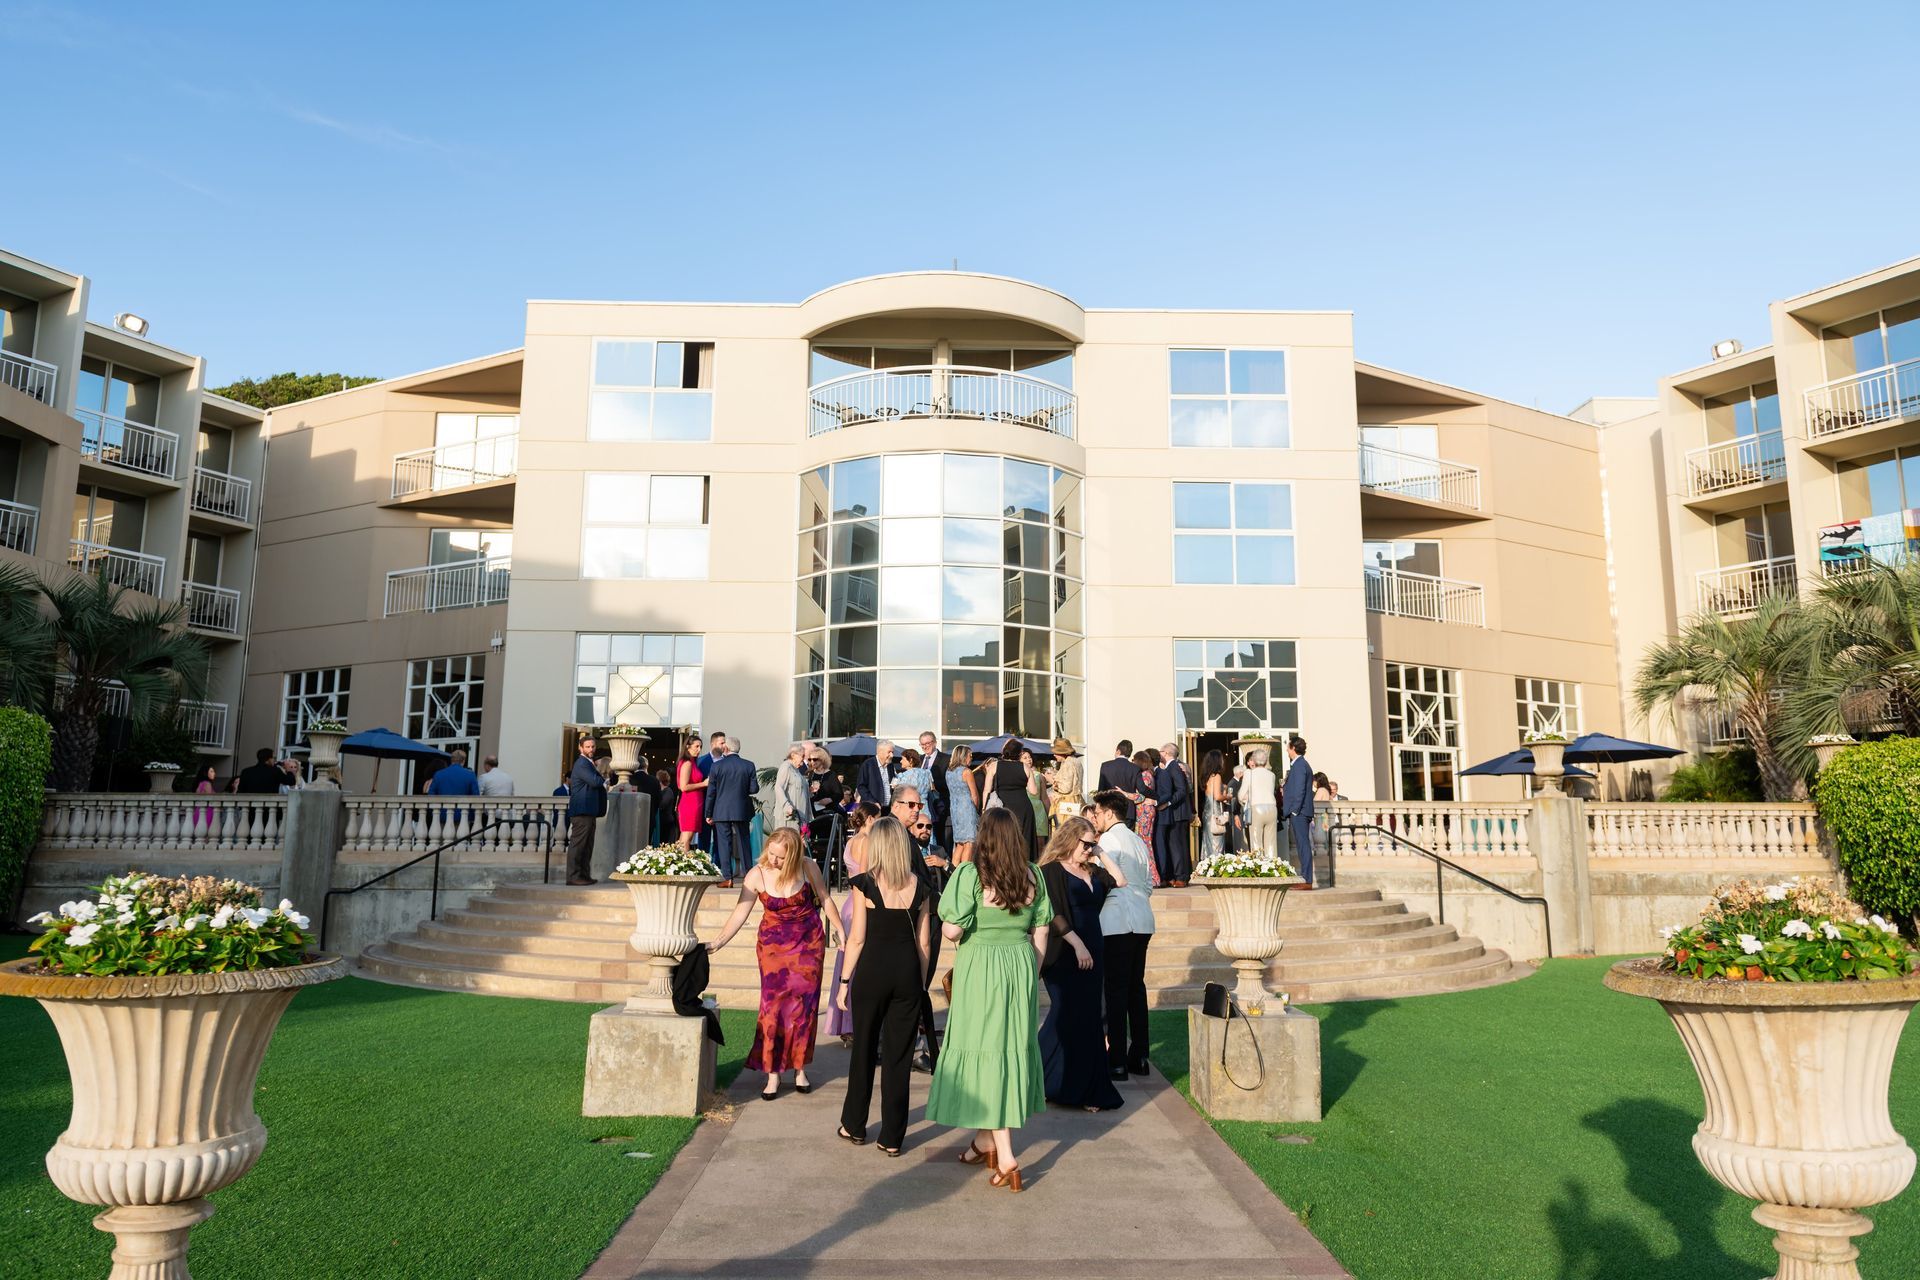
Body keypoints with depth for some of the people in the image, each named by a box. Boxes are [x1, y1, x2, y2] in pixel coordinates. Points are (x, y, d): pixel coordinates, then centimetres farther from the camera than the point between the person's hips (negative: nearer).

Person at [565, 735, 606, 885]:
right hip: (582, 811, -11)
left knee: (587, 845, 12)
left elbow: (597, 783, 23)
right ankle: (573, 876, -8)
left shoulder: (587, 763, 22)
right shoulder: (582, 763, -11)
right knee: (577, 844, -9)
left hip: (588, 811, 11)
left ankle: (583, 874, 16)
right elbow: (594, 781, -22)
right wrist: (605, 781, -3)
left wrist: (602, 782, 2)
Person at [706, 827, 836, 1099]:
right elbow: (740, 913, -14)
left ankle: (799, 1068, 13)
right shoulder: (757, 876, -14)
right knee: (774, 1005, -7)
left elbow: (824, 898, 3)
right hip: (773, 945, -1)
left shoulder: (807, 867, -12)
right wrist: (717, 942, -23)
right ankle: (773, 1073, 0)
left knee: (804, 1005, 1)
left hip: (809, 943, 1)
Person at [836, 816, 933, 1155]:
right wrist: (921, 984, 13)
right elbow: (924, 942, 4)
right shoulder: (919, 887, 1)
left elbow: (857, 938, -7)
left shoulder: (864, 884, -8)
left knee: (864, 1050, 14)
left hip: (872, 969, -2)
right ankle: (892, 1137, 14)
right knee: (899, 1054, 8)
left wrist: (845, 982, 1)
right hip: (908, 971, 2)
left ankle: (854, 1127, 27)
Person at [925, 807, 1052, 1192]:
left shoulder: (970, 874, -14)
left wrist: (945, 927, 5)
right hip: (1022, 965, 5)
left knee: (987, 1051, 1)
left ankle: (1005, 1157, -3)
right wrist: (1030, 974, 17)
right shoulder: (1033, 876, 1)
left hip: (979, 969, -5)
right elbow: (1040, 934, 7)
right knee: (1014, 1048, 16)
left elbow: (952, 931, -17)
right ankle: (985, 1139, 31)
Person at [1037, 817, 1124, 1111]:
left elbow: (1118, 881, 22)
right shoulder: (1051, 871, -8)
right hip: (1065, 957, -7)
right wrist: (1077, 945, -20)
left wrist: (1100, 854, 14)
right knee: (1068, 1017, -6)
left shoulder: (1091, 871, 15)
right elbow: (1055, 915, -15)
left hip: (1092, 954, 7)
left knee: (1088, 1020, 8)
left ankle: (1086, 1089, 15)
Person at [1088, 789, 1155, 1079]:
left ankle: (1117, 1061, -3)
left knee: (1116, 990, -4)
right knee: (1136, 987, 13)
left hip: (1117, 922, -8)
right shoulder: (1139, 842, 17)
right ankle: (1138, 1057, 17)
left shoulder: (1108, 841, -8)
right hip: (1142, 921, 8)